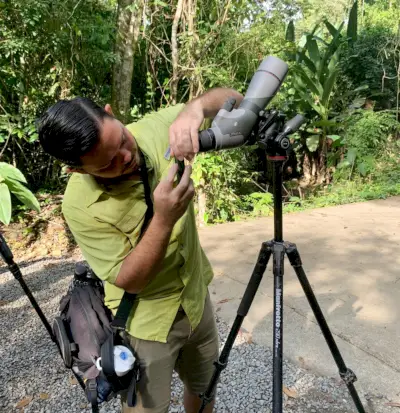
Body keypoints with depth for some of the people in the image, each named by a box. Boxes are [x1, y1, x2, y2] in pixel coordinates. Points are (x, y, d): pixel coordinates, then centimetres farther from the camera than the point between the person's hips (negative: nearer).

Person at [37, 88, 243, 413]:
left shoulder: (156, 129, -16)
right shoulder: (81, 206, -27)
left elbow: (233, 100, -13)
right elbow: (129, 280, -23)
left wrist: (195, 108, -36)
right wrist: (164, 220, -40)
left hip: (197, 299, 4)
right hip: (146, 323, -4)